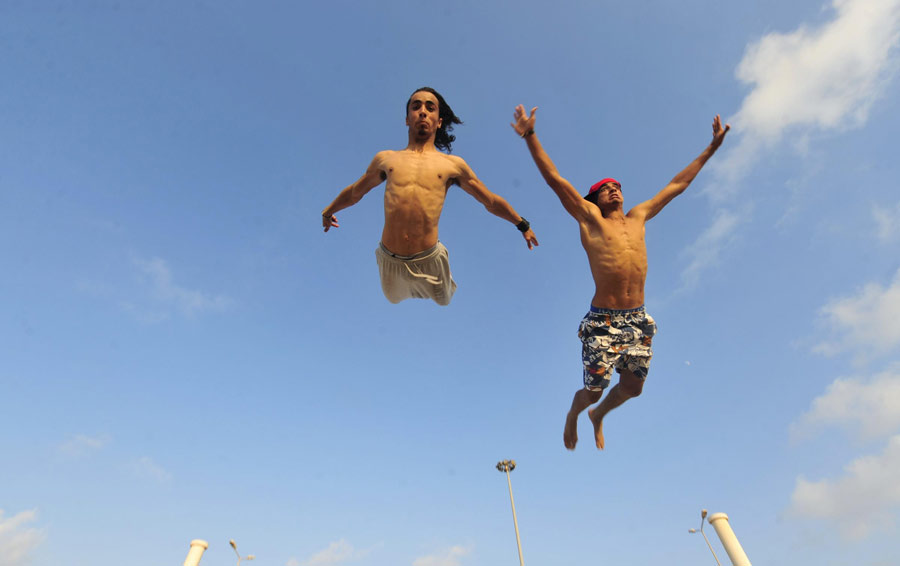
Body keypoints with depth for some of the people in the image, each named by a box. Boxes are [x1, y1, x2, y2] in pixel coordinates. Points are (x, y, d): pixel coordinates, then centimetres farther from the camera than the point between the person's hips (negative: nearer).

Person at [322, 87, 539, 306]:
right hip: (389, 261, 2)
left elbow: (491, 202, 14)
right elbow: (354, 192, 25)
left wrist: (523, 224, 19)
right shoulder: (385, 159, 9)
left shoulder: (453, 164, 5)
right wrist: (328, 212, 37)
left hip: (429, 261, -1)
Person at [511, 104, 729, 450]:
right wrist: (530, 136, -13)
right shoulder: (589, 218, 1)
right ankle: (573, 415, 38)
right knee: (593, 390, 3)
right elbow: (554, 179, -7)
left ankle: (598, 416, 44)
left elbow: (678, 184, 24)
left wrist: (712, 147, 31)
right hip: (603, 321, -5)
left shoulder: (638, 217, 15)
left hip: (638, 319, 5)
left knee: (632, 387, 13)